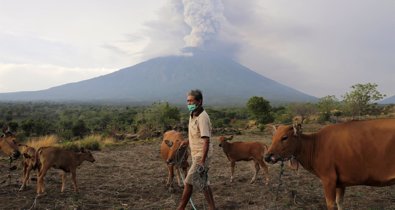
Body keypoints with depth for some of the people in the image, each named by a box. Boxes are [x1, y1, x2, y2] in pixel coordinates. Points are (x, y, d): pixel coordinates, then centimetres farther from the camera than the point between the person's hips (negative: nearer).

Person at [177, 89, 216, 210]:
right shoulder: (192, 115, 8)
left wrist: (202, 161, -28)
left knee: (188, 182, -3)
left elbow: (206, 141, -25)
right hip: (196, 154, 9)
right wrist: (188, 141, 10)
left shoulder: (202, 117, -20)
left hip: (201, 155, -9)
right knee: (204, 183, 14)